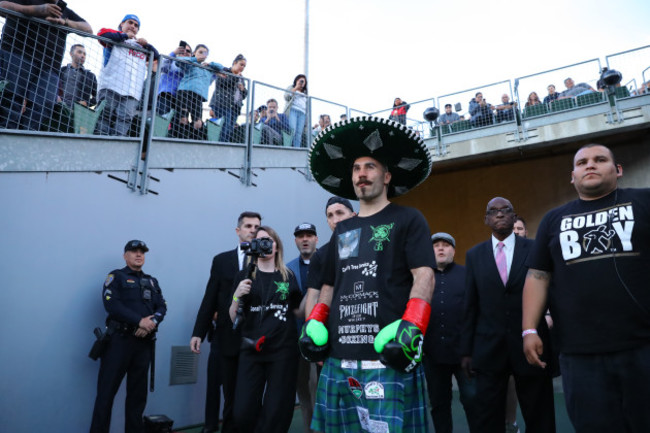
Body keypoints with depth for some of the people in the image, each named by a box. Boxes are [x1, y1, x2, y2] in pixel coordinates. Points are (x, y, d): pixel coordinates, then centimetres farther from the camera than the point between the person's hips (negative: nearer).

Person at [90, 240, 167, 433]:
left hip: (144, 342, 5)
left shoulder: (152, 281, 18)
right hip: (120, 340, -4)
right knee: (107, 391, -2)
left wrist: (151, 322, -12)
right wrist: (140, 321, -17)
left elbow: (162, 307, 9)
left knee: (138, 393, 10)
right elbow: (112, 304, -12)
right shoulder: (116, 277, 4)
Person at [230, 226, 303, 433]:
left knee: (277, 412, 4)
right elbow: (234, 319, 3)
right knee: (244, 412, -3)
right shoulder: (244, 276, 5)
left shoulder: (288, 276, 8)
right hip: (251, 350, 0)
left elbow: (297, 312, 10)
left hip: (284, 350, 1)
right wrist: (237, 296, -14)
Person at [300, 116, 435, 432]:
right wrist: (313, 325, 9)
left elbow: (424, 276, -7)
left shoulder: (408, 220, 4)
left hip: (387, 356, -5)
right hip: (338, 358, 6)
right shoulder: (342, 230, 19)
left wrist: (411, 328, -20)